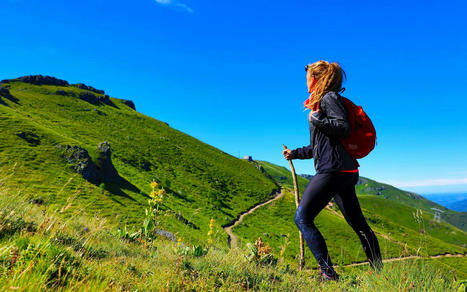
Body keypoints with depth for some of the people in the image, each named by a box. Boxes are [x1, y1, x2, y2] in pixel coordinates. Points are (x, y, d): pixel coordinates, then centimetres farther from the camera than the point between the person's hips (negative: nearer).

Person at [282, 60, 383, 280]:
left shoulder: (329, 97, -3)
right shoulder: (321, 102, 25)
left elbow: (343, 128, -17)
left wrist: (316, 118, -13)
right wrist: (295, 153, 27)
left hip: (333, 169, -11)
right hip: (345, 171, 11)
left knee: (302, 218, -9)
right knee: (357, 223, 15)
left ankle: (328, 272, -9)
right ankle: (379, 271, 25)